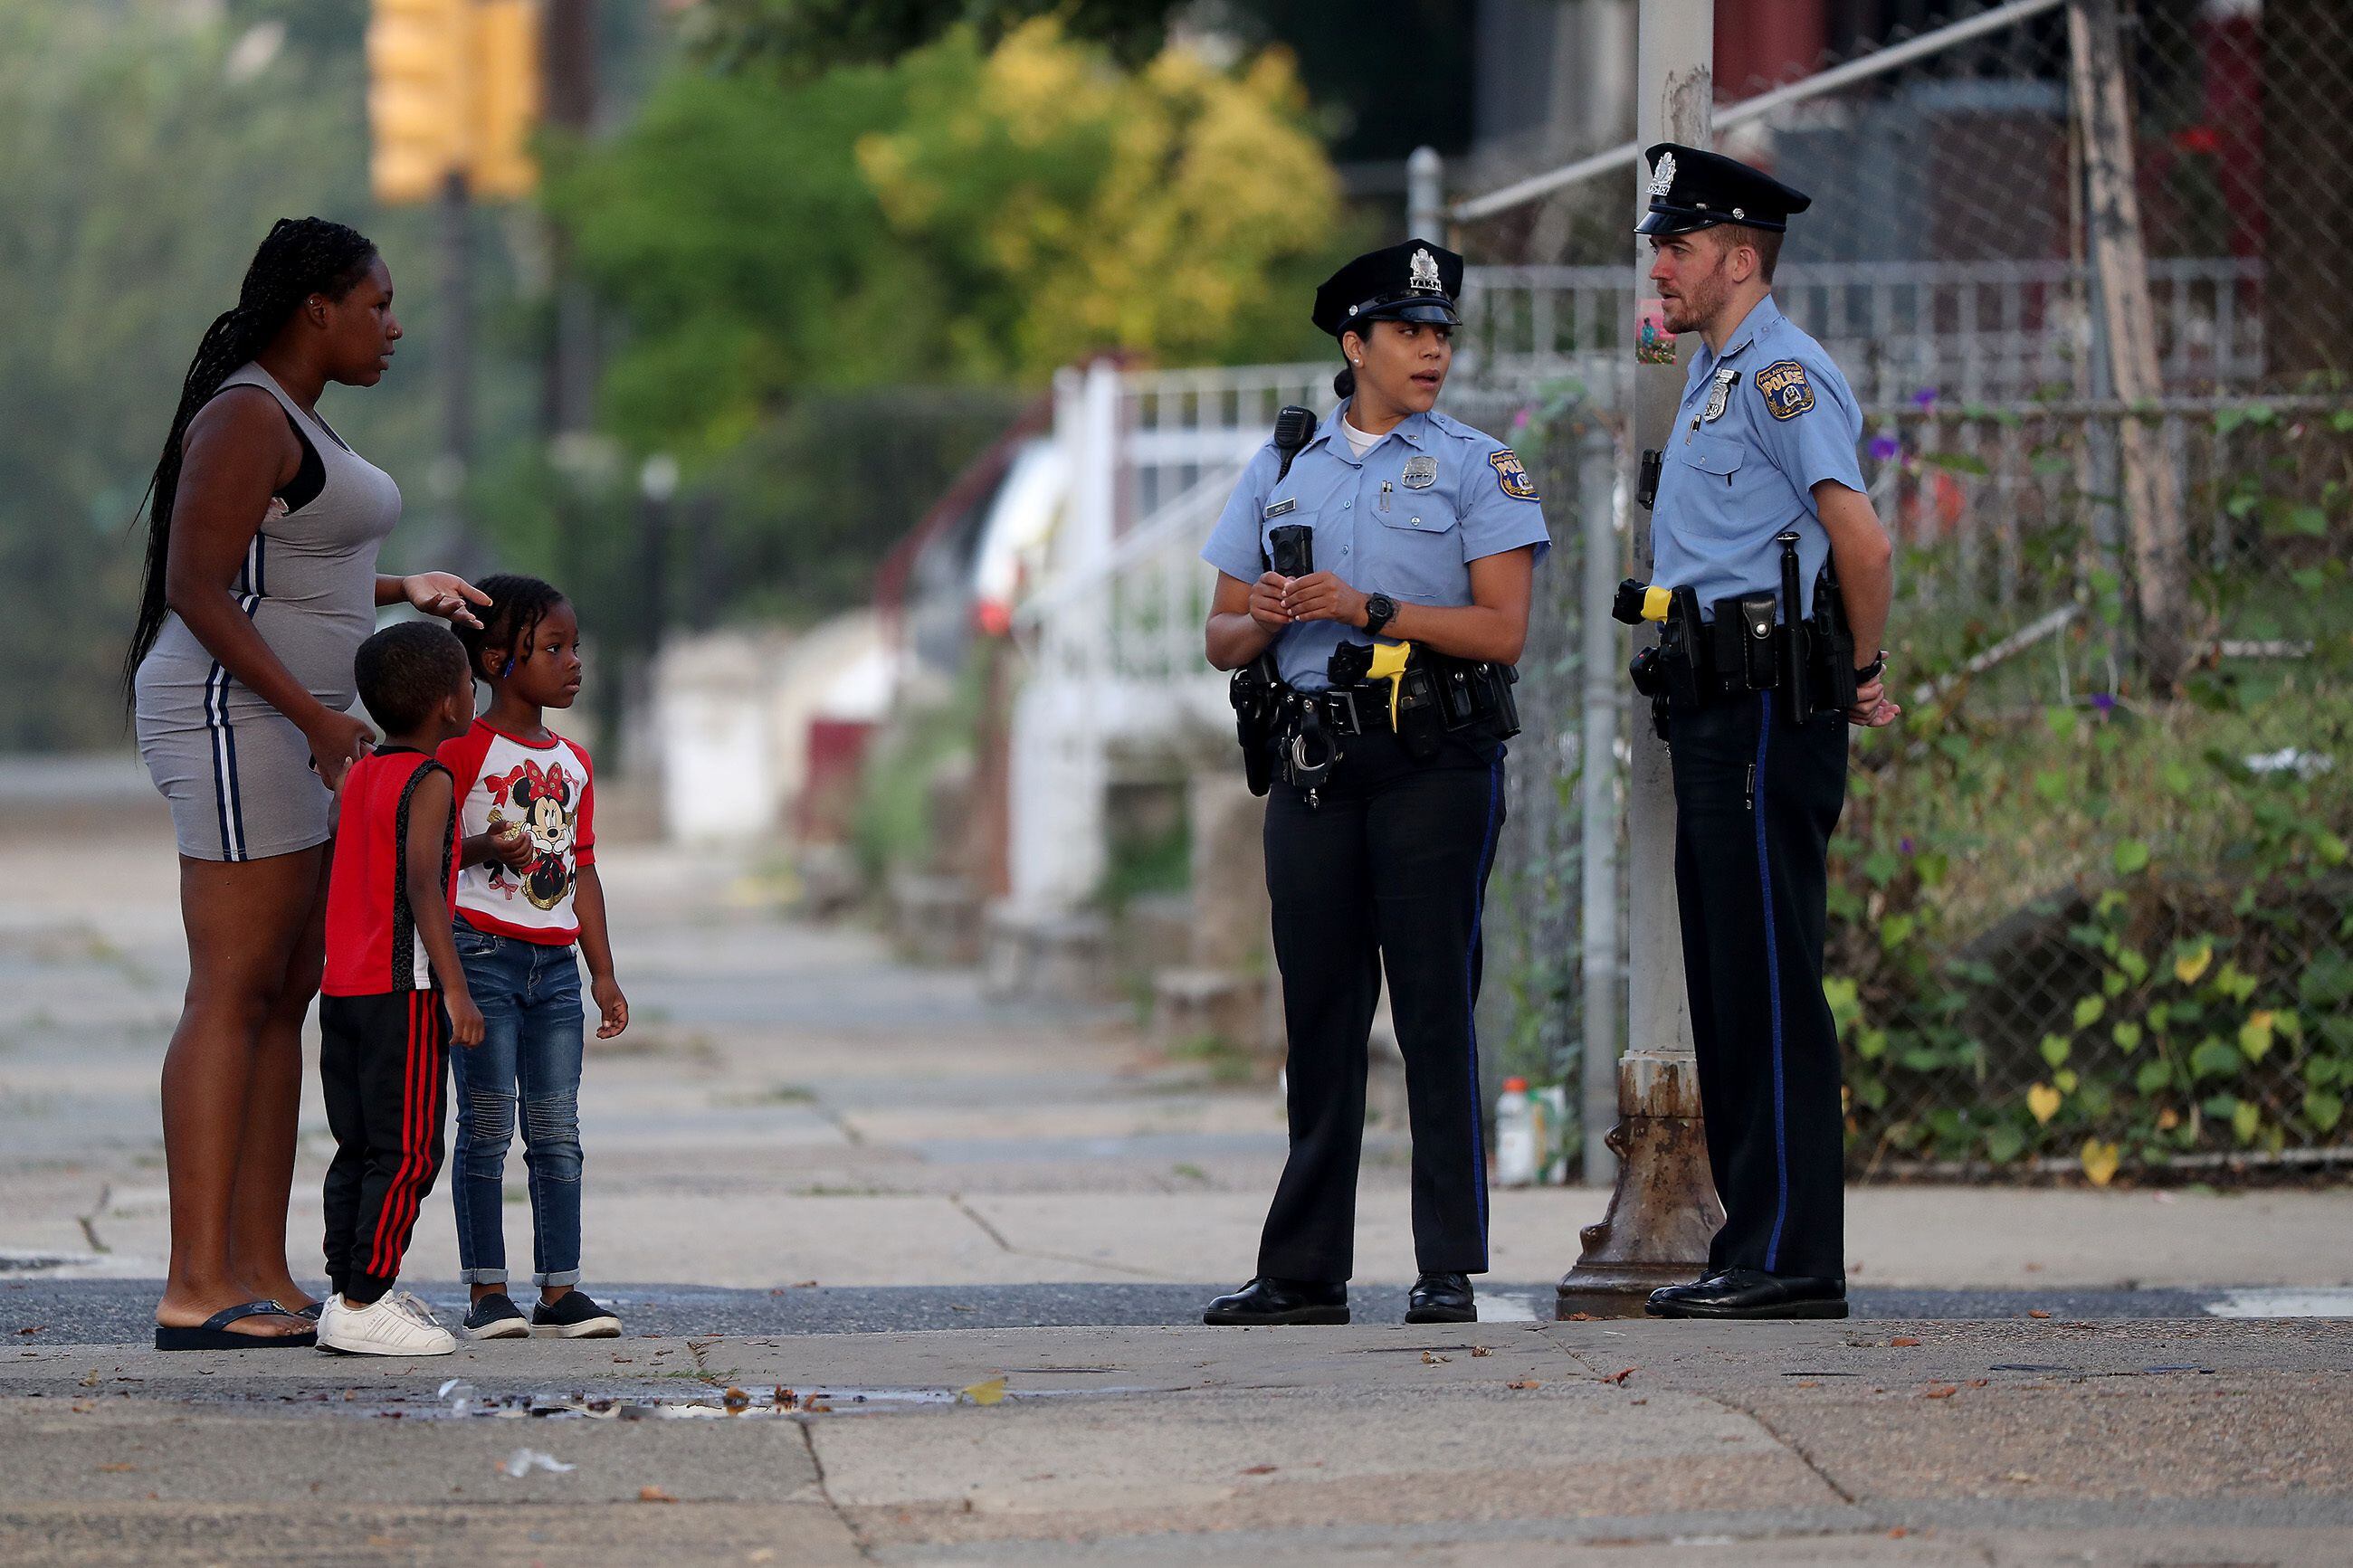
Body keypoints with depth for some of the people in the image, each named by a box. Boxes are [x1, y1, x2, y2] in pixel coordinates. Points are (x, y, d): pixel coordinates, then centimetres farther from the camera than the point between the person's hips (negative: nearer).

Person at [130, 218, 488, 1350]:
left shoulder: (287, 418, 17)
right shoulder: (243, 420, -15)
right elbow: (197, 591, -20)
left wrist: (404, 590, 18)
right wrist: (315, 714, -24)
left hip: (298, 731, 11)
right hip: (237, 718, -11)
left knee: (285, 1000, 8)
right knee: (232, 998, -12)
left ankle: (261, 1277, 8)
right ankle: (196, 1289, -14)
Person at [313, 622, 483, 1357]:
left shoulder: (359, 776, 13)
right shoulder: (430, 783, -11)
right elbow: (422, 884, -21)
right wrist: (455, 989, -22)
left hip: (343, 988, 8)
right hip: (403, 991, -8)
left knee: (358, 1150, 12)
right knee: (408, 1152, -6)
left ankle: (348, 1290, 14)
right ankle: (362, 1304, -10)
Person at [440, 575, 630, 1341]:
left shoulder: (574, 762, 15)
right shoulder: (465, 749, -5)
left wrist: (603, 973, 14)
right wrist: (482, 849, -24)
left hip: (555, 962, 6)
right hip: (483, 953, -6)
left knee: (557, 1132, 4)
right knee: (487, 1125, -5)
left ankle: (560, 1289, 5)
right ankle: (487, 1291, -2)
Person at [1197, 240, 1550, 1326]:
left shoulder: (1474, 466, 3)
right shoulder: (1283, 469, 15)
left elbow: (1503, 628, -7)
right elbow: (1223, 641, 17)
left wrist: (1369, 608, -13)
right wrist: (1263, 620, -6)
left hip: (1436, 760, -4)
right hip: (1315, 766, 4)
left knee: (1435, 1011, -6)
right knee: (1319, 1013, 5)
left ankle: (1451, 1270, -5)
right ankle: (1305, 1272, 9)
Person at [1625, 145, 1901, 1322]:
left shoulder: (1779, 374, -13)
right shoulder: (1715, 377, 19)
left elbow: (1861, 539, -21)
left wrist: (1862, 674, -12)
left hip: (1768, 712, -10)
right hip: (1714, 711, 10)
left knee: (1770, 984, -10)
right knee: (1728, 987, 12)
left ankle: (1792, 1258, -10)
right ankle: (1757, 1243, 16)